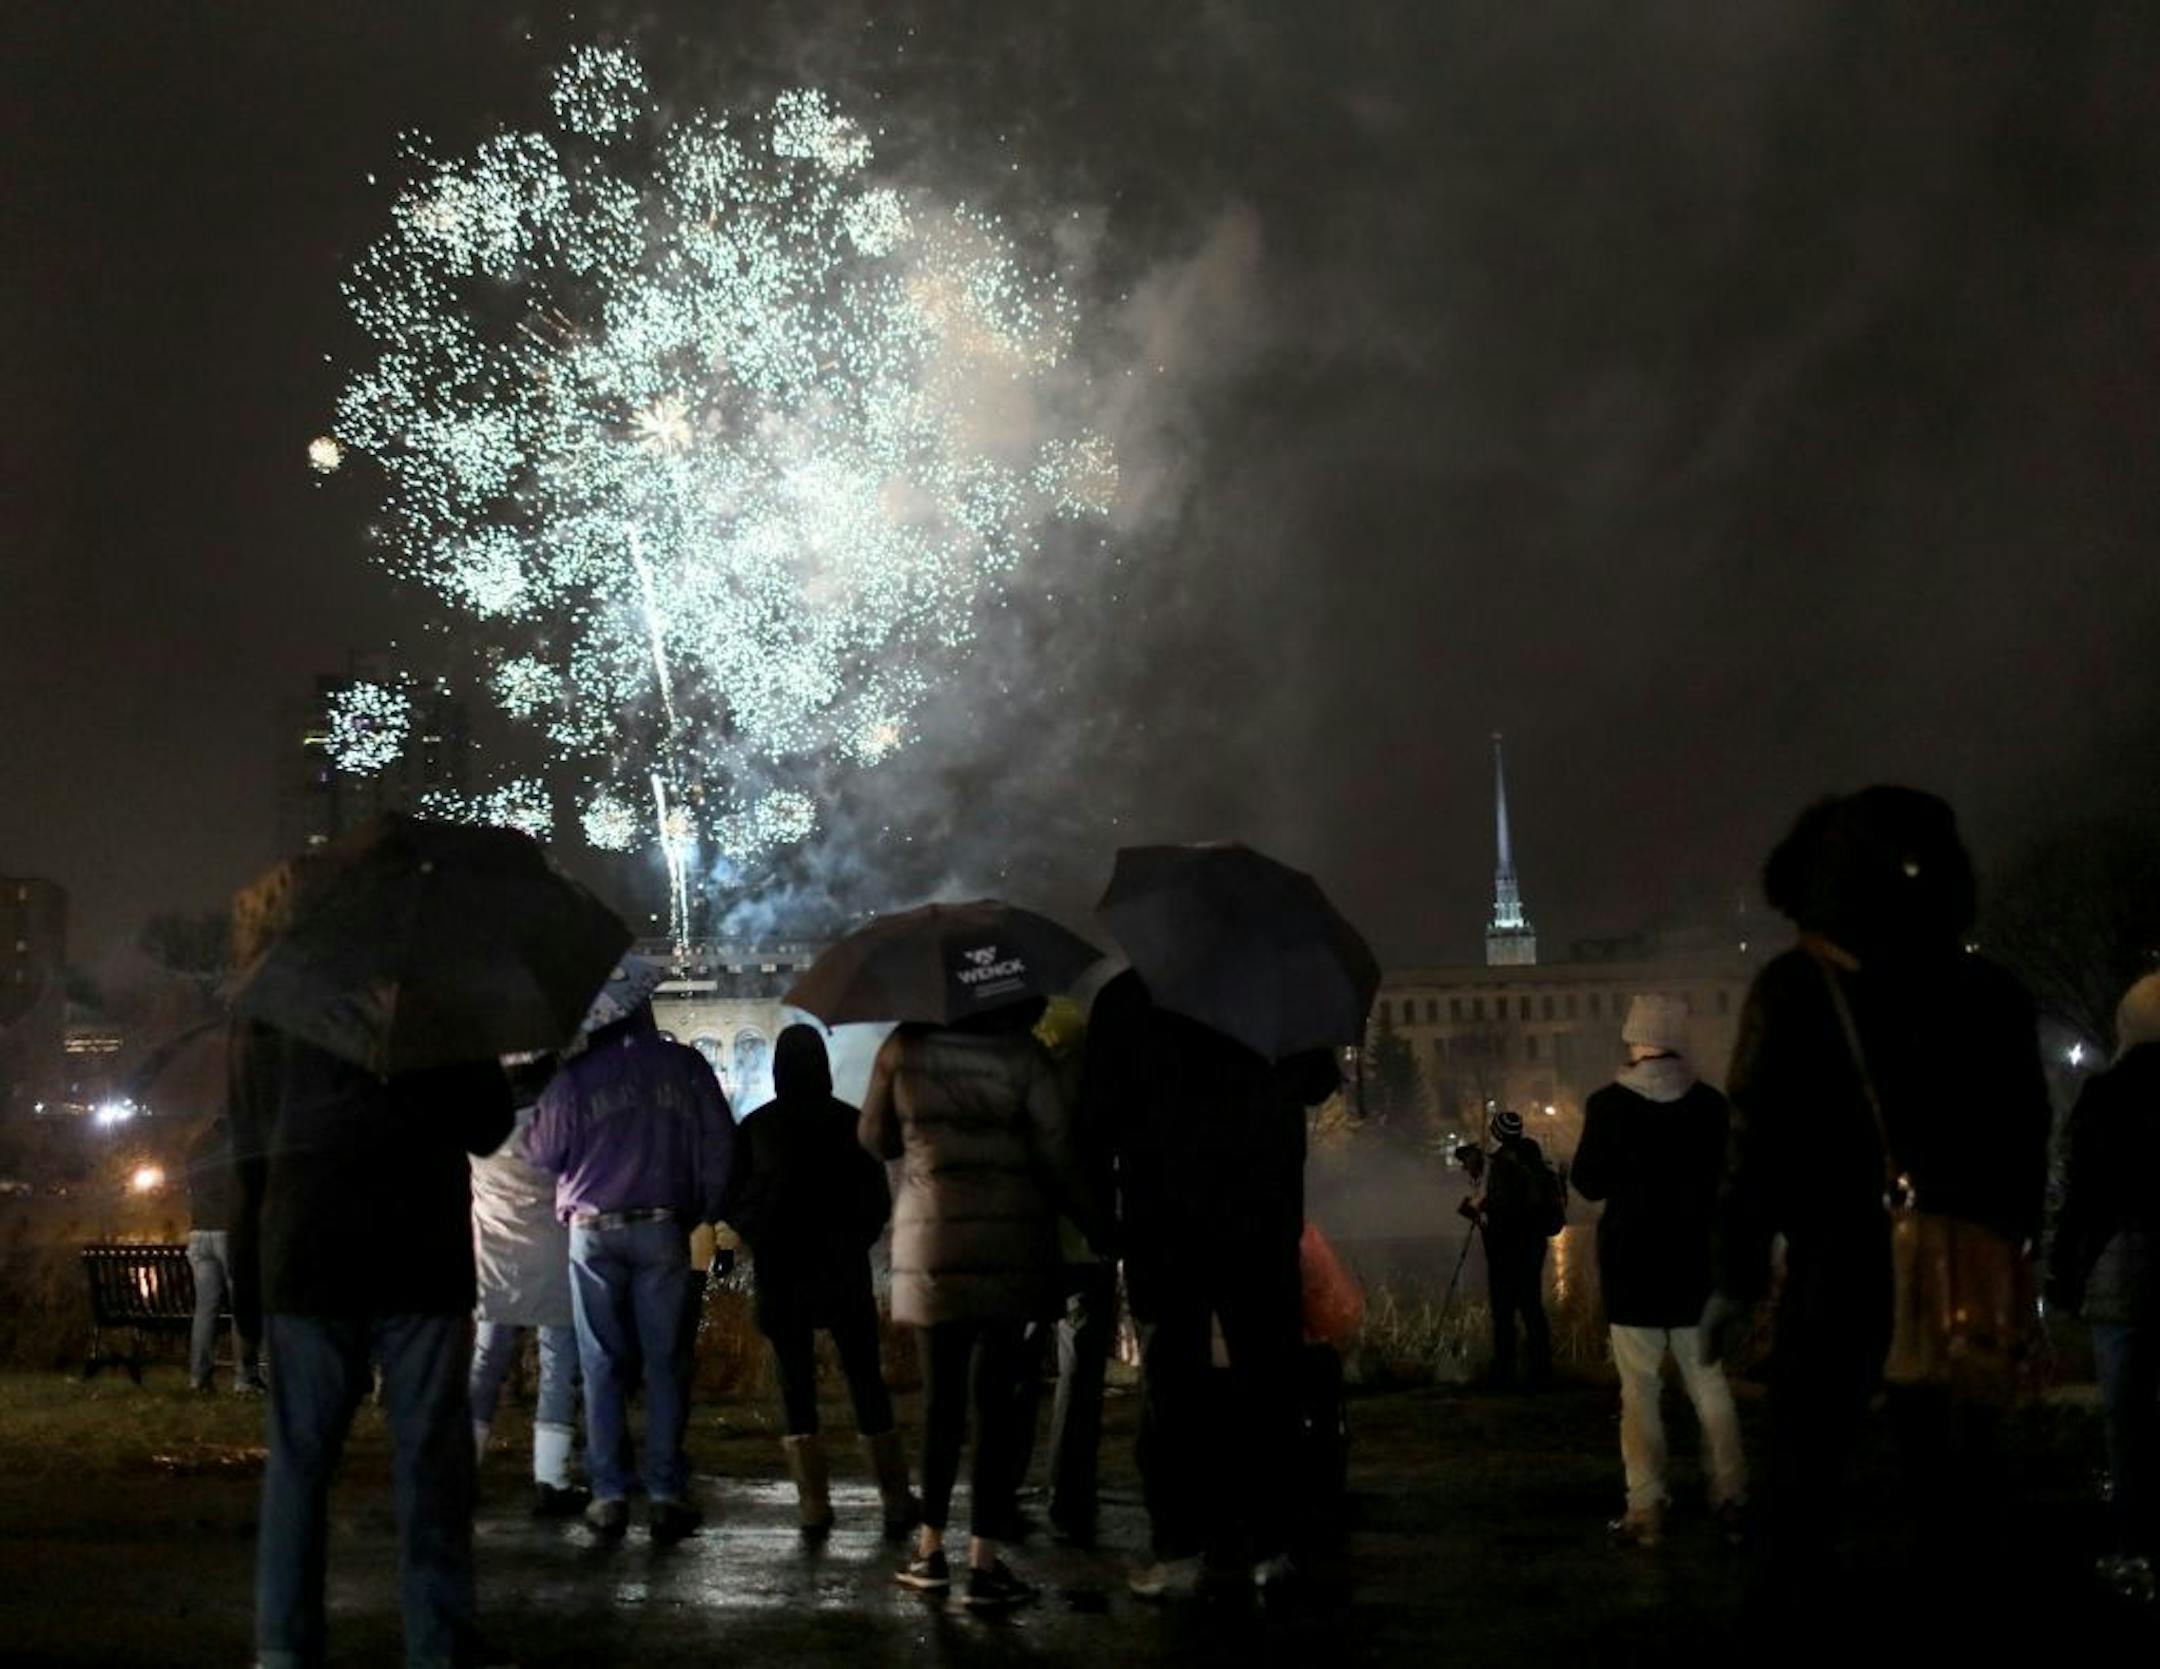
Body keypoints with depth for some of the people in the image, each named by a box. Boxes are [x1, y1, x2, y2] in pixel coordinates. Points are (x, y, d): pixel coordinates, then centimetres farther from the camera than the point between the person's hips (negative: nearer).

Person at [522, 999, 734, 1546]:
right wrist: (704, 1213, 11)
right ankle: (667, 1495, 1)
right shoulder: (685, 1065, 5)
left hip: (594, 1233, 0)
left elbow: (543, 1153, 2)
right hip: (664, 1231, 1)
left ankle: (609, 1496, 4)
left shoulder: (577, 1075, 0)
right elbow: (719, 1145, 3)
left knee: (603, 1366, 6)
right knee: (666, 1363, 5)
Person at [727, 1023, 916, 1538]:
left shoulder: (755, 1127, -2)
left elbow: (733, 1202, 2)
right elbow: (878, 1200, 0)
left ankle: (814, 1505, -1)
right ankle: (896, 1502, 4)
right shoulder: (851, 1122, -4)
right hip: (843, 1269, 0)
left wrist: (764, 1240, 11)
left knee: (796, 1385, 4)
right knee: (866, 1382, 5)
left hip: (778, 1272, 0)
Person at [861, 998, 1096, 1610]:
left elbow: (875, 1139, 13)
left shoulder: (903, 1048, 2)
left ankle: (931, 1549, 16)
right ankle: (985, 1560, -1)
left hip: (930, 1247, 2)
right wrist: (1093, 1215, 7)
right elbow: (1055, 1156, -6)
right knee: (997, 1401, 0)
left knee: (941, 1398, 12)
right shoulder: (1022, 1053, -5)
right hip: (1011, 1248, -2)